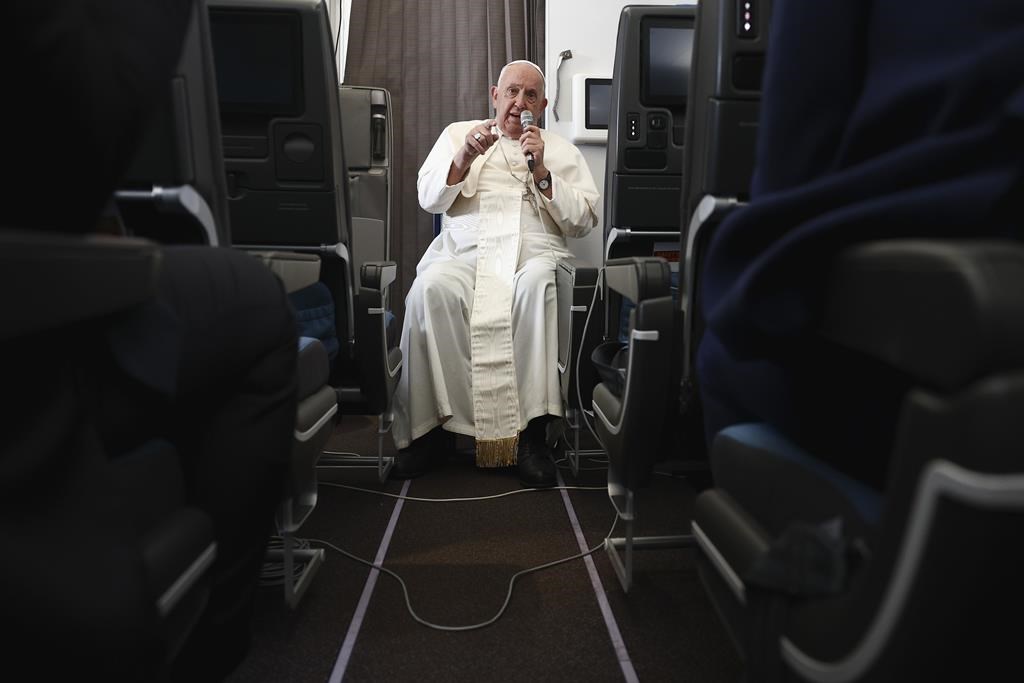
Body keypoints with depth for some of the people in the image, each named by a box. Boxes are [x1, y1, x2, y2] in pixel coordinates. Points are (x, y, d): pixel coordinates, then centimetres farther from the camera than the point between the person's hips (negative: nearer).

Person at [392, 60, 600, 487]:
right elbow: (429, 199, 11)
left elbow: (584, 222, 9)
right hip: (464, 251, 1)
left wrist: (541, 172, -1)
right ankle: (427, 426, -25)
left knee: (536, 285, -38)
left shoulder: (562, 152, 23)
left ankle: (532, 432, -33)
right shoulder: (458, 133, 24)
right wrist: (465, 156, -5)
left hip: (534, 254, 0)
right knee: (431, 288, -35)